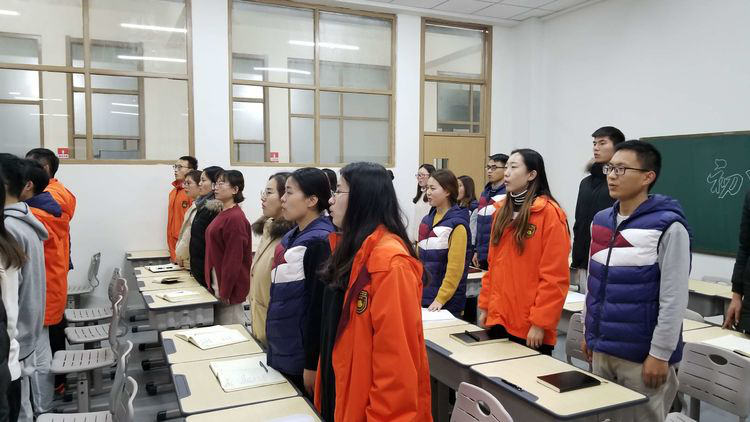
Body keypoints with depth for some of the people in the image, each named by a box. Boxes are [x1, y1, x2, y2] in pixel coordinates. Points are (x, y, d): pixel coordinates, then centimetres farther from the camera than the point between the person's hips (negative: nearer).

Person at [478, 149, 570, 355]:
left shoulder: (549, 212, -12)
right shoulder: (502, 210, 10)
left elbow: (554, 276, -15)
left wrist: (540, 322, -16)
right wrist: (485, 305, 11)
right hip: (498, 318, 7)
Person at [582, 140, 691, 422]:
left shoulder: (668, 226, -13)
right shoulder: (601, 221, 7)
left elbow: (674, 298, -15)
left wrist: (660, 354, -15)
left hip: (643, 356, -6)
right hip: (602, 349, 6)